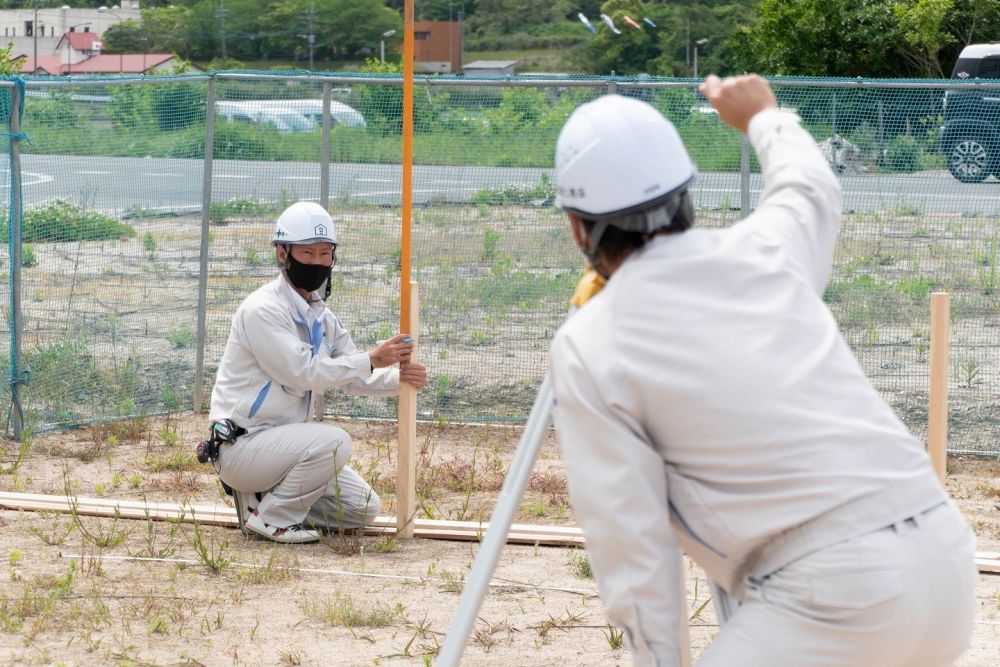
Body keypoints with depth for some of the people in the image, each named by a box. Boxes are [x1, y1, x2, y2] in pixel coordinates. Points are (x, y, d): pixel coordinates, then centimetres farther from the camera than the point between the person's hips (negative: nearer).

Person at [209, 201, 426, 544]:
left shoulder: (322, 318, 12)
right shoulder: (263, 309, -16)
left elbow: (355, 378, 7)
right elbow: (301, 373, -24)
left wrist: (399, 378, -14)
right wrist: (372, 359, -27)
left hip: (282, 443, 9)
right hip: (241, 446, -9)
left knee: (364, 508, 3)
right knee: (333, 441, -31)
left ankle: (266, 498, 12)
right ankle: (271, 516, -13)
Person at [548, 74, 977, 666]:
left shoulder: (588, 349, -2)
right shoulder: (763, 250, 12)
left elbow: (628, 540, -5)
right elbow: (811, 187, 38)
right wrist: (763, 116, 57)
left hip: (832, 591, -7)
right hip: (944, 551, 7)